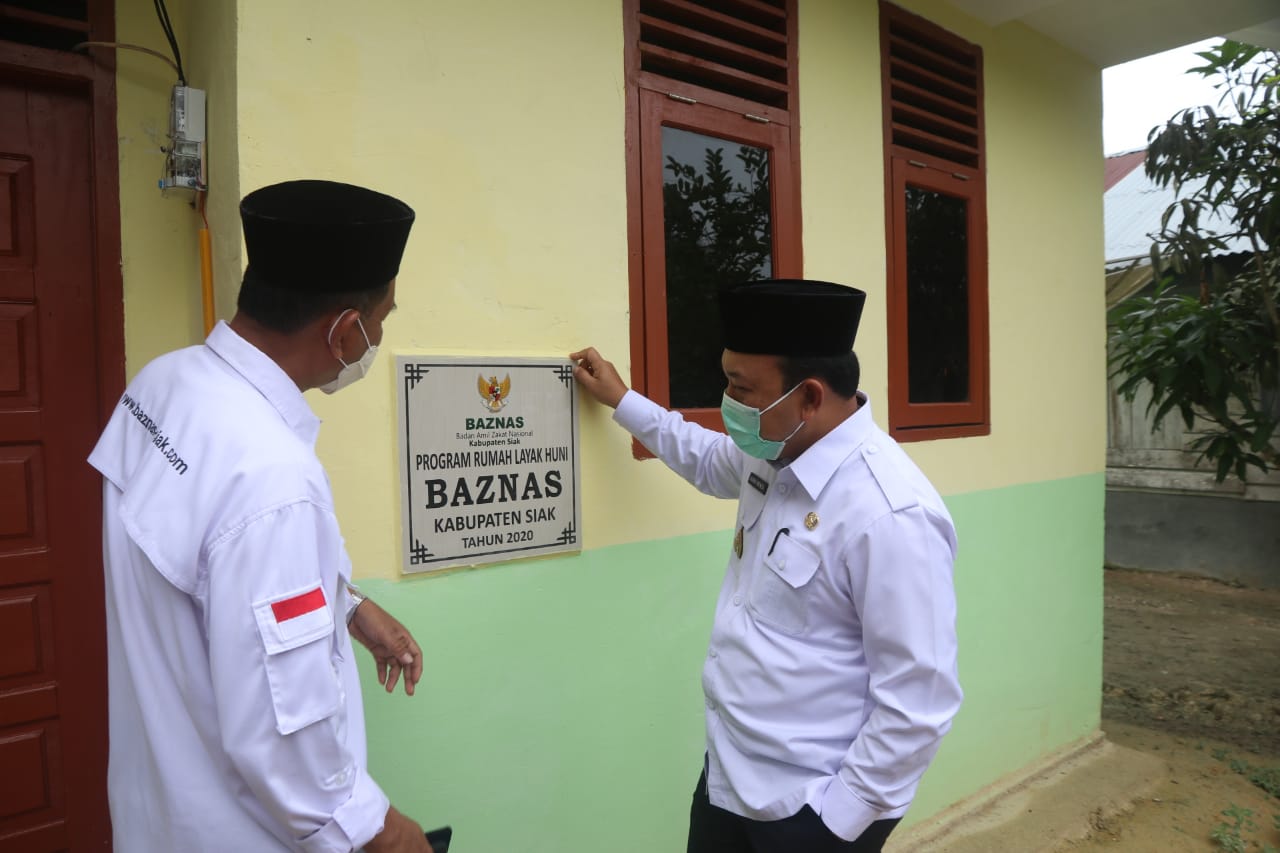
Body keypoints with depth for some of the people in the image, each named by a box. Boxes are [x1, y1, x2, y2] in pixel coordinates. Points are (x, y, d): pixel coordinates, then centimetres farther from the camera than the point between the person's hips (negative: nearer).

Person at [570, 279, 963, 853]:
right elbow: (709, 461, 21)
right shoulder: (776, 453, -2)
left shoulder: (890, 515, -28)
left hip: (808, 807, -7)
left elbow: (917, 706, -24)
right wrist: (621, 400, 22)